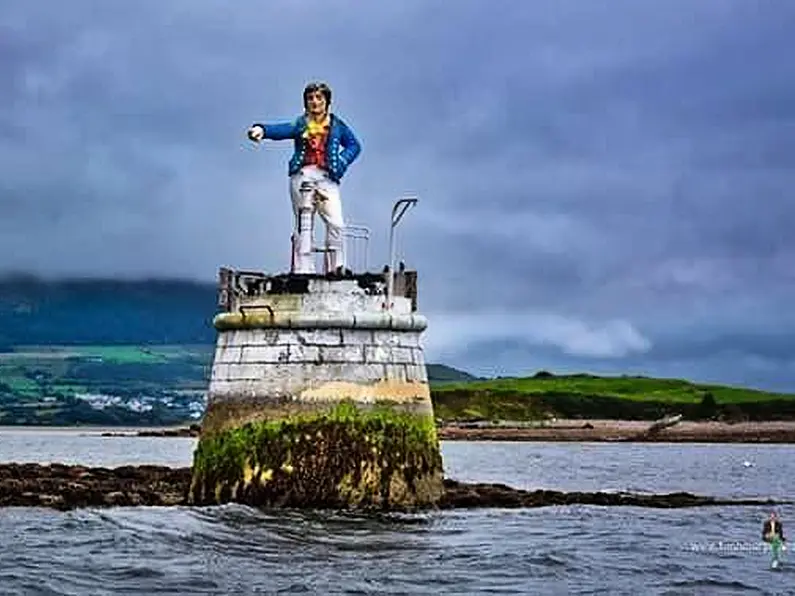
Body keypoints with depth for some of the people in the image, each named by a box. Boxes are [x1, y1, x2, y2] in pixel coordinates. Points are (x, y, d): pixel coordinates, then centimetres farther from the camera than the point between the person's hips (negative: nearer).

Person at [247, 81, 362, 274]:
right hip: (302, 175, 0)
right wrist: (262, 130, -30)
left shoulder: (336, 125, 15)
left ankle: (337, 267, -9)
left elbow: (354, 145, 19)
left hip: (326, 177, 0)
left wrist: (341, 164, 1)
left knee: (335, 223, -14)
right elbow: (281, 130, -8)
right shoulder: (300, 124, 11)